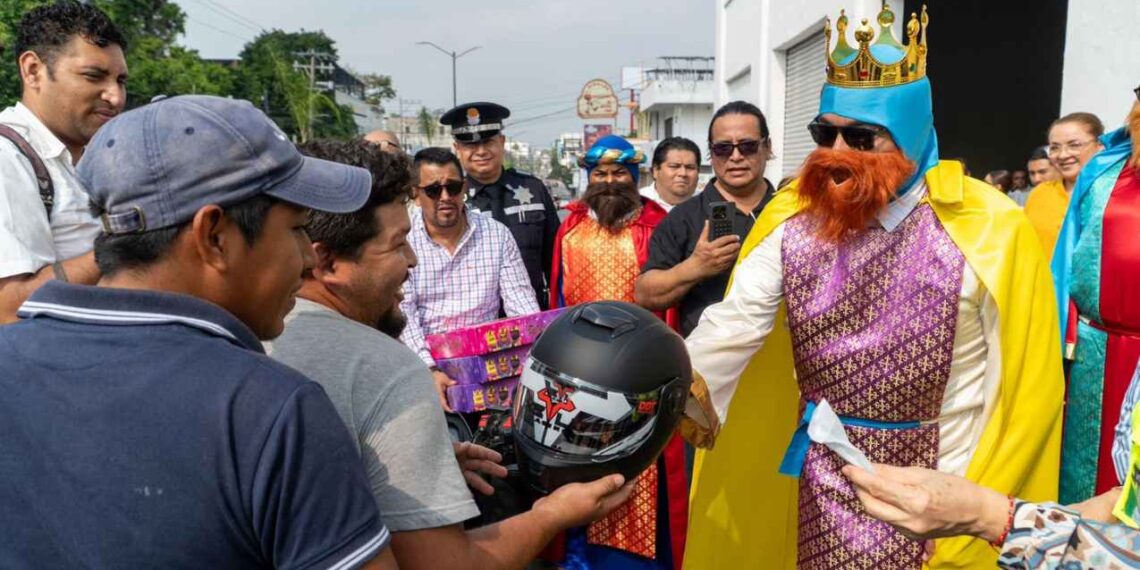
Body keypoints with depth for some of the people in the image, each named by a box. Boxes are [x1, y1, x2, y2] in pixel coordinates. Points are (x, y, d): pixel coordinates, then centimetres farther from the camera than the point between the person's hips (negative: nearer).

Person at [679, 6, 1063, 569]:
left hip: (935, 479, -3)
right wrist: (682, 387, -32)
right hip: (825, 474, 3)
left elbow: (1022, 390, -10)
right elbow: (735, 322, -14)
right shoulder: (793, 219, -5)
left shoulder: (986, 230, -15)